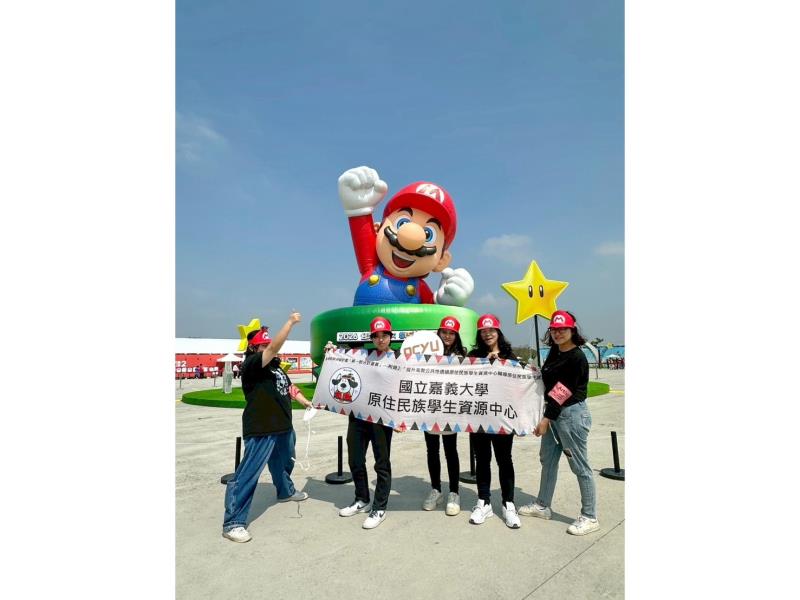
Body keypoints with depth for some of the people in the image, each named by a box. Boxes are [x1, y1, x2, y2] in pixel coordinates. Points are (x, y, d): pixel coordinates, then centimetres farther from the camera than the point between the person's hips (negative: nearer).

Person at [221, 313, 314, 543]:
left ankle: (285, 491, 55)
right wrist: (291, 321, -27)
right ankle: (232, 523, 6)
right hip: (261, 430, -9)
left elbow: (288, 387, 18)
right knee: (248, 474, -5)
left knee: (284, 463, 29)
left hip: (283, 426, 9)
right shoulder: (251, 365, -18)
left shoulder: (275, 365, 10)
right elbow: (275, 347, -32)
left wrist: (305, 402, 5)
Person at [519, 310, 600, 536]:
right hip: (553, 412, 9)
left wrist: (546, 418, -17)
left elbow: (564, 392, -18)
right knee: (548, 459, 17)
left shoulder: (577, 358, -16)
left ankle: (590, 517, 18)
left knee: (579, 466, 2)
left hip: (572, 413, -9)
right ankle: (543, 506, 32)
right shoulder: (555, 352, 9)